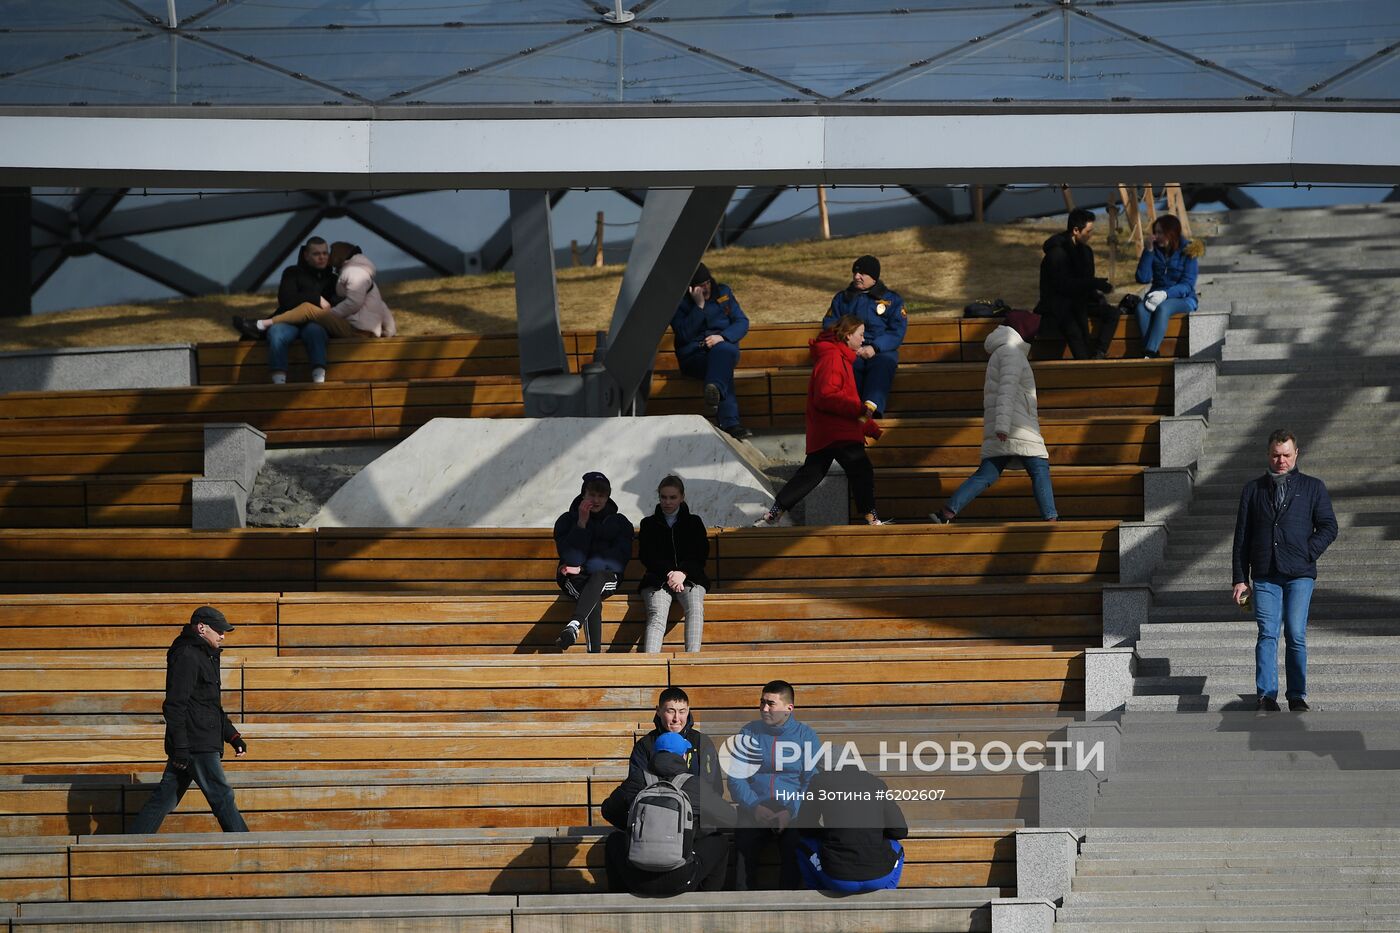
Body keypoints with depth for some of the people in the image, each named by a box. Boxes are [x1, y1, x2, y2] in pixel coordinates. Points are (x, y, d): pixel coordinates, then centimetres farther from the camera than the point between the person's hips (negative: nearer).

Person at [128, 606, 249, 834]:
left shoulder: (206, 657, 22)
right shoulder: (187, 657, -11)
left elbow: (213, 706, 31)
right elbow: (174, 705, -18)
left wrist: (233, 737, 23)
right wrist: (181, 747, -21)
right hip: (196, 747, -10)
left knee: (166, 797, 8)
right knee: (222, 796, -6)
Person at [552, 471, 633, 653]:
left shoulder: (619, 523, 13)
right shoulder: (567, 520, 10)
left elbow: (618, 561, 1)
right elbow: (572, 559, -4)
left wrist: (583, 568, -10)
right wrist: (581, 524, -10)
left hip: (607, 578, 0)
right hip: (575, 580, 0)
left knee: (598, 575, -39)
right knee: (594, 604, -35)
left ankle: (573, 626, -61)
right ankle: (594, 655, -52)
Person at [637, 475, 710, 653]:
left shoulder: (694, 522, 20)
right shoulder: (649, 524, 20)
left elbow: (701, 554, 9)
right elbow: (646, 556, 7)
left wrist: (682, 573, -11)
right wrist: (669, 572, -11)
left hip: (689, 577, 1)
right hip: (658, 578, -1)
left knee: (695, 607, -34)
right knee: (657, 614, -32)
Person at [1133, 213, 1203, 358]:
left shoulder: (1186, 251, -5)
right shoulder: (1154, 251, 6)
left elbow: (1187, 285, -12)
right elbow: (1142, 279, -2)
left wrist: (1166, 294, -28)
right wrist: (1148, 251, -9)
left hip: (1182, 298, -4)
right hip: (1157, 296, 4)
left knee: (1163, 308, -37)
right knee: (1141, 308, -31)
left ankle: (1149, 354, -45)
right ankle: (1154, 352, -39)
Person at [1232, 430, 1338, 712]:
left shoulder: (1312, 488, 13)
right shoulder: (1253, 490, 16)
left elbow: (1329, 527, 8)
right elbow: (1241, 537, 15)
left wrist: (1307, 554, -6)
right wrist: (1240, 579, 7)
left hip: (1299, 575, -1)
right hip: (1265, 576, 1)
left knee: (1296, 635, -6)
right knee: (1268, 634, -9)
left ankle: (1297, 697, 1)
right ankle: (1266, 696, -14)